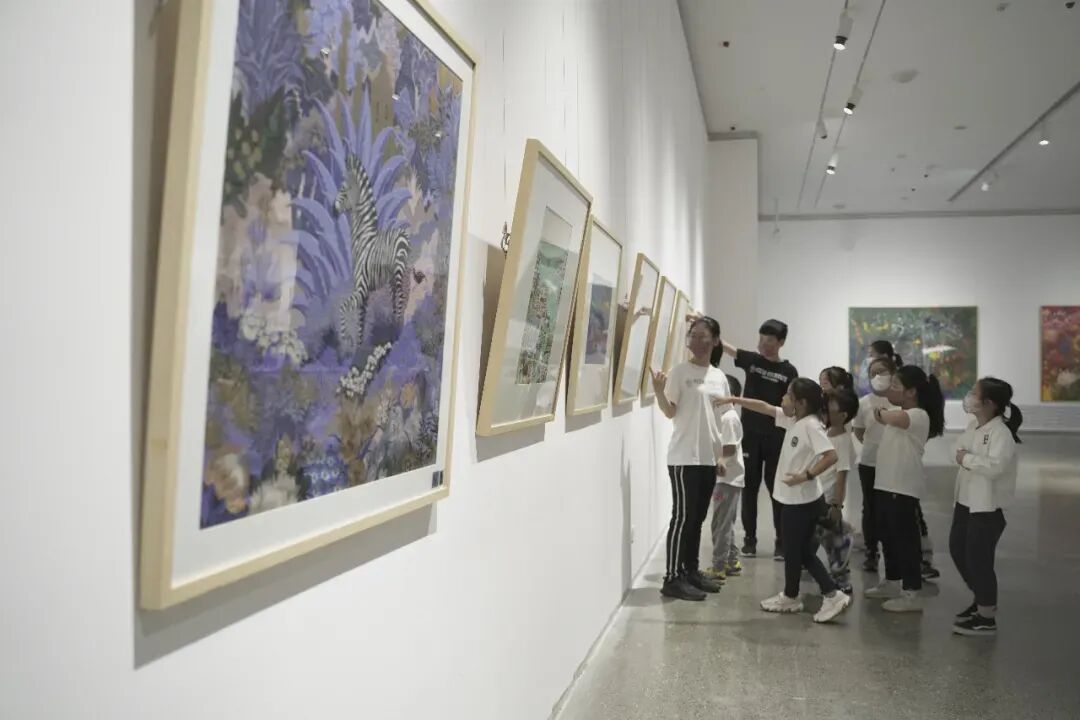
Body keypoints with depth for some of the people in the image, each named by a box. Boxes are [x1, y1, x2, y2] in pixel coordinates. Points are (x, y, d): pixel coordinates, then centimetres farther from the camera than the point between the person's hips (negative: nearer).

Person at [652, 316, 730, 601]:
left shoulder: (719, 376, 11)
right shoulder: (680, 371, -7)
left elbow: (720, 420, 16)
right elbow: (670, 412, -13)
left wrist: (720, 456, 15)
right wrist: (659, 392, -33)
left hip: (708, 458, 6)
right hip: (684, 458, -6)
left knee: (698, 517, 13)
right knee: (682, 516, -5)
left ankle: (691, 570, 24)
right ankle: (672, 578, 2)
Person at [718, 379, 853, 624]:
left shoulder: (811, 425, -19)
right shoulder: (793, 420, 8)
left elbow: (831, 456, -27)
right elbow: (765, 407, 16)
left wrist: (805, 475, -26)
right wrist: (734, 400, 13)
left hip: (801, 500, -9)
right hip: (795, 499, 9)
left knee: (793, 551, 8)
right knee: (803, 552, 13)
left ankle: (790, 597, 24)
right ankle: (832, 595, 13)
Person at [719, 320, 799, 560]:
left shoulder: (789, 371, -1)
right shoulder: (751, 360, 4)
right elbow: (723, 345, -7)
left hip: (776, 438, -2)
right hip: (749, 434, 2)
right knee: (749, 487, 7)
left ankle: (782, 541, 13)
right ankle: (750, 539, 16)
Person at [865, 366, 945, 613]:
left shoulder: (919, 416, -18)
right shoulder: (899, 414, 17)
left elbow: (896, 418, -37)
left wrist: (881, 413, -21)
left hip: (904, 488, -10)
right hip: (885, 484, 10)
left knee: (905, 537, -5)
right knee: (888, 535, 18)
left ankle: (912, 594, 2)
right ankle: (892, 582, 32)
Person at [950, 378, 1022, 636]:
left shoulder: (1001, 432, -21)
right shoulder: (973, 425, 8)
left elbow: (996, 465, -34)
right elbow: (962, 448, 18)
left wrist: (967, 459, -21)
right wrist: (962, 456, -4)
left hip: (988, 506, -10)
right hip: (966, 500, 10)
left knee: (978, 559, -2)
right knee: (957, 550, 18)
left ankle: (986, 618, 14)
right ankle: (982, 600, 37)